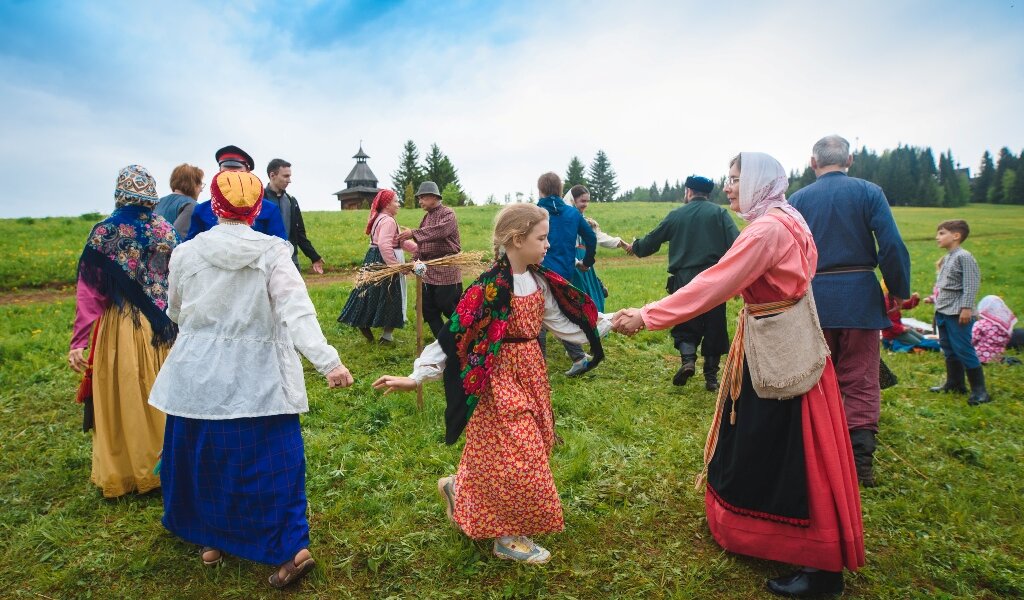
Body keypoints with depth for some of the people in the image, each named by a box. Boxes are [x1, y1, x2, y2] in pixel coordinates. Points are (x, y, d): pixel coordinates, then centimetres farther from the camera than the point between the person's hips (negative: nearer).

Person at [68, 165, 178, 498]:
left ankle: (122, 473, 23)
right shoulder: (167, 230, 1)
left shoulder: (104, 232, -6)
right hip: (162, 327, 2)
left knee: (122, 399, 10)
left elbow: (89, 292, -8)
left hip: (119, 329, -2)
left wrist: (79, 340, -5)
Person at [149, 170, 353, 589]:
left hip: (199, 375, 2)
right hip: (258, 378, -2)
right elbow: (297, 312, -22)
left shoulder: (186, 253, 0)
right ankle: (293, 546, 6)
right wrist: (328, 361, -28)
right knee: (270, 459, 7)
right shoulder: (272, 252, -8)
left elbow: (177, 313, 14)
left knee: (202, 456, 20)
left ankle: (210, 540, 36)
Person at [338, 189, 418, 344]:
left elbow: (399, 241, 18)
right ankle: (387, 336, 9)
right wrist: (396, 266, -27)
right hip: (384, 262, -9)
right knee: (390, 299, 1)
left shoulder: (378, 218, 16)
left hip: (374, 260, 10)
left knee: (374, 295, 16)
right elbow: (384, 245, -31)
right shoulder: (388, 221, -17)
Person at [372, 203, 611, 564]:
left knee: (519, 451, 15)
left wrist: (609, 323, 10)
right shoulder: (490, 287, -20)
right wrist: (417, 376, -22)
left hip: (531, 374, 8)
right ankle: (508, 537, 24)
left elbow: (563, 324, 12)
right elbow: (456, 334, -19)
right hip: (500, 379, -8)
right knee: (515, 456, 1)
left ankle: (459, 489, 38)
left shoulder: (541, 281, 3)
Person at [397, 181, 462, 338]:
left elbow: (440, 230, -28)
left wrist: (414, 234, -33)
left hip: (446, 271, -8)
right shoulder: (426, 217, 17)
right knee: (429, 311, 9)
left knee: (449, 309, -5)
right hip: (428, 273, 8)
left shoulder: (447, 214, -7)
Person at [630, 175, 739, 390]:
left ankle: (687, 359, -11)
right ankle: (711, 376, 16)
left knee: (685, 325, 14)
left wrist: (635, 246, 35)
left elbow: (652, 240, 16)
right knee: (714, 328, 12)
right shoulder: (719, 213, 2)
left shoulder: (676, 215, 6)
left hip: (684, 280, 0)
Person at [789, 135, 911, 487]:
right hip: (859, 297, -1)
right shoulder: (869, 192, -2)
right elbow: (892, 246, -10)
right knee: (861, 380, 7)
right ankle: (861, 459, 5)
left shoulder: (797, 200, 2)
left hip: (813, 299, 1)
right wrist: (899, 291, 2)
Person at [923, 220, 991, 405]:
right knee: (949, 350, 15)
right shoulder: (946, 258, 15)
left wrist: (966, 308, -21)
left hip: (958, 314, -9)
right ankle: (954, 383, 26)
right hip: (943, 313, 9)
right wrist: (936, 299, 19)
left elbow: (971, 285, -17)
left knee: (963, 350, -7)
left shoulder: (964, 257, -12)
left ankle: (979, 389, 1)